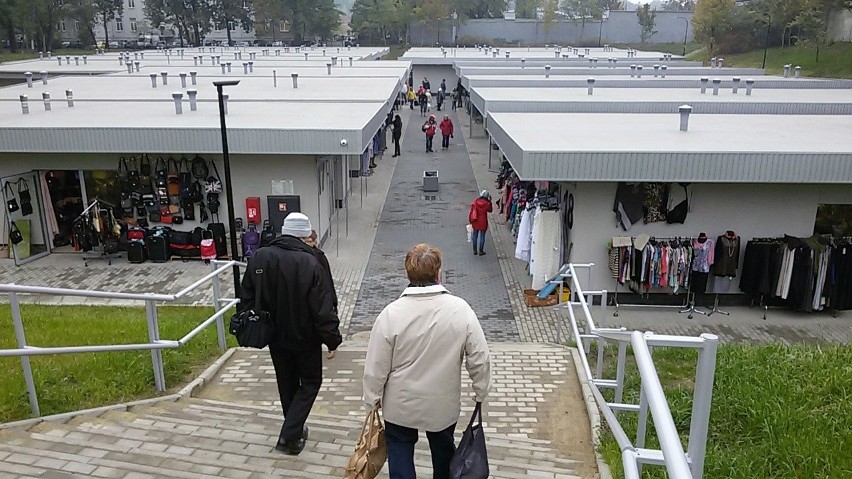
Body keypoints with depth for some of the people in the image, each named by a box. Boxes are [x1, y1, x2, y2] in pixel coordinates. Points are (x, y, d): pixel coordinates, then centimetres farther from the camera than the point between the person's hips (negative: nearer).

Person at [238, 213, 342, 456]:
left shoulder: (259, 258, -8)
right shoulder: (310, 264, -24)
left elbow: (247, 298, 2)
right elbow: (323, 309, -21)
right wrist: (333, 340, -10)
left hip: (275, 336, 5)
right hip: (305, 337, -5)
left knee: (287, 384, 22)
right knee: (310, 383, 14)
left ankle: (294, 429, 36)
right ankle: (289, 435, 5)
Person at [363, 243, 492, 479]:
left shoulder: (391, 313, -21)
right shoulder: (460, 309, -19)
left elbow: (376, 366, -14)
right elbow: (479, 358, -12)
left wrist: (373, 398, 3)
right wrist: (481, 391, 4)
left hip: (400, 404, -1)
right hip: (443, 402, 2)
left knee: (400, 451, 19)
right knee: (443, 449, 26)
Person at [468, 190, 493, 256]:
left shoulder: (475, 201, -7)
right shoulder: (487, 203, -13)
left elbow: (471, 211, -4)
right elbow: (490, 210, 6)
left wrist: (470, 220, 6)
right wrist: (490, 202, 6)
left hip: (475, 222, 3)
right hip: (483, 222, -3)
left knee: (475, 235, 14)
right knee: (482, 236, 8)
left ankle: (474, 250, 20)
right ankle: (481, 251, 13)